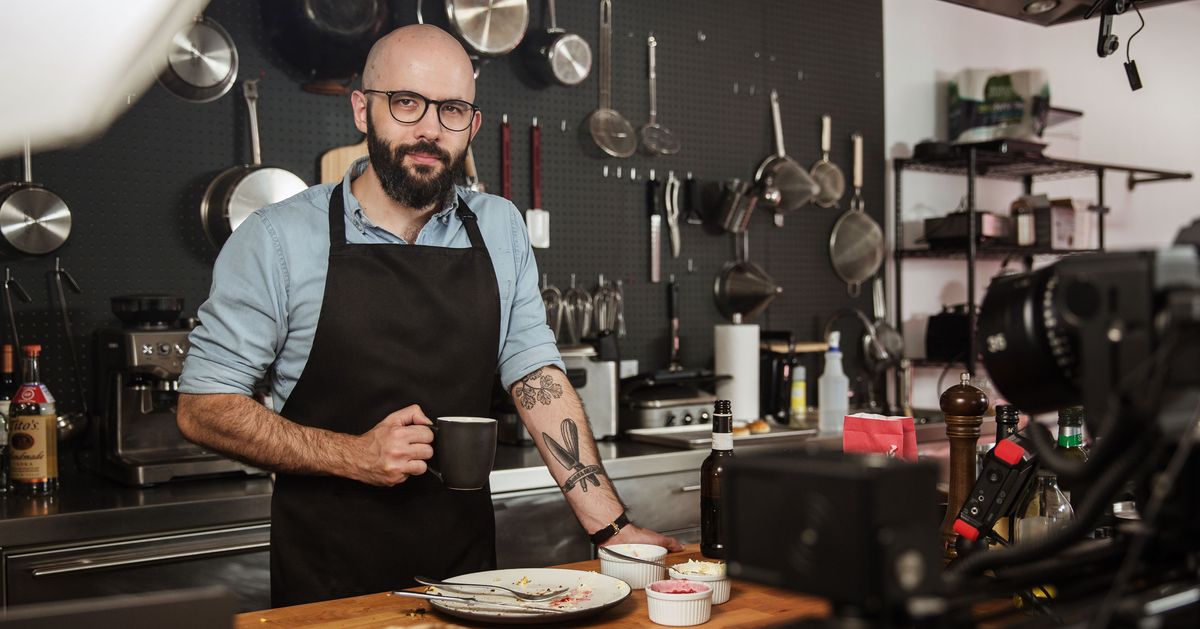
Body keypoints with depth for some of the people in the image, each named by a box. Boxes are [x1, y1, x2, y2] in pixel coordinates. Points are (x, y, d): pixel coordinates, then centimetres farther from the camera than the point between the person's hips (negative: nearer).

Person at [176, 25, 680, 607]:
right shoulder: (277, 237, -8)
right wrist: (352, 456, -19)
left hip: (467, 559, 3)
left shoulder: (499, 228, 2)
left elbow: (537, 377, 2)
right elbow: (201, 407, -7)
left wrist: (610, 527, -7)